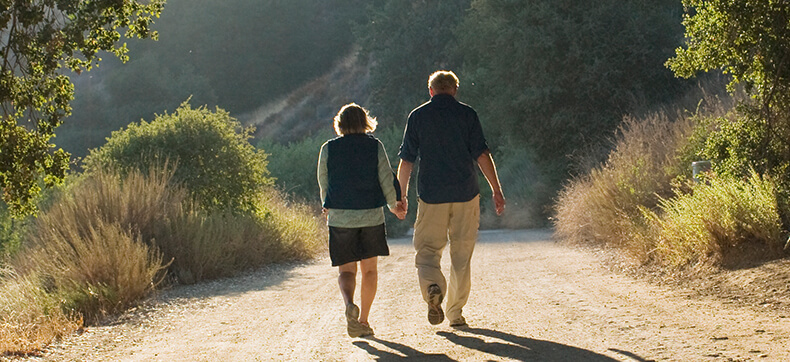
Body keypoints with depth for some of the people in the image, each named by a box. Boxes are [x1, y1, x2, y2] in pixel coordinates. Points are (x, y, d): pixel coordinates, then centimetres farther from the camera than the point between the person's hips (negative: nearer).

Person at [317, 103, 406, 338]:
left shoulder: (328, 149, 0)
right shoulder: (375, 147, 0)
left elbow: (323, 184, 8)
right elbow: (387, 180, 0)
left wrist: (329, 207, 27)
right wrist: (394, 206, 17)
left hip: (339, 218, 0)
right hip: (371, 216, 0)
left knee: (346, 270, 5)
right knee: (369, 270, 13)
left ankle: (349, 304, -25)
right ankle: (363, 321, 13)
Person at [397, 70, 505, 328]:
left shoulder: (418, 116, 4)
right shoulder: (466, 114, 3)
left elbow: (406, 161, 4)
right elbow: (482, 155, -3)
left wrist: (401, 196, 13)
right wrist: (497, 190, 0)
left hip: (431, 196, -1)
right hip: (466, 195, 1)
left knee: (427, 249, 6)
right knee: (461, 254, 9)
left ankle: (433, 287, -24)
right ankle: (456, 313, 13)